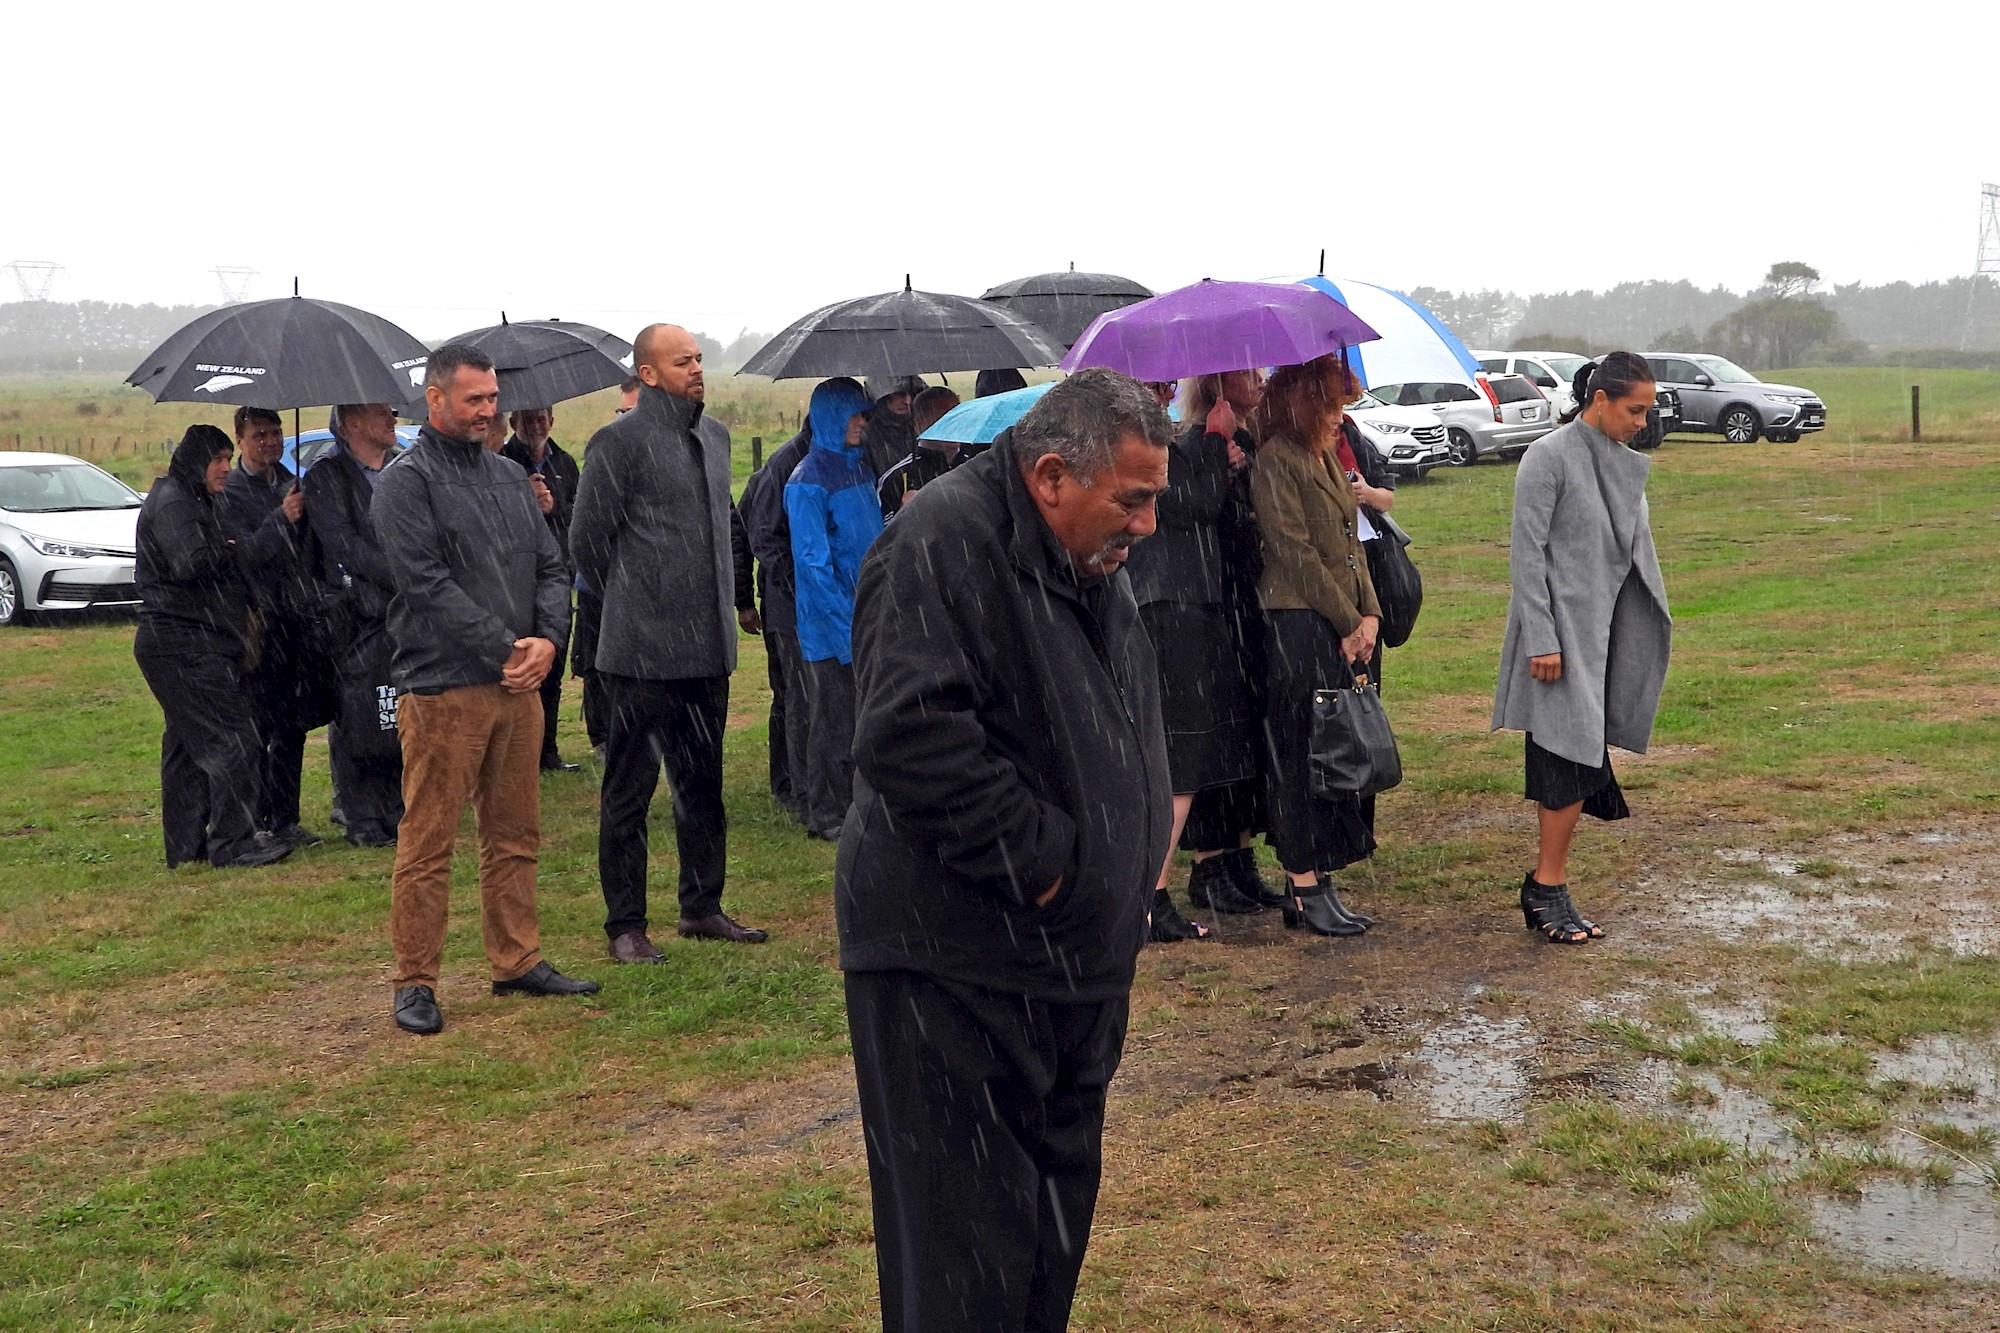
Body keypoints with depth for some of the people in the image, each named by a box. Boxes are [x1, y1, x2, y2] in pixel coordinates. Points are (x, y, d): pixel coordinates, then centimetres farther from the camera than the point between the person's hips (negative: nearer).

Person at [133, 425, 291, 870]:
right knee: (234, 742, -10)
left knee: (187, 745, 13)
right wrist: (229, 550, -7)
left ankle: (185, 845, 18)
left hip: (197, 645, 11)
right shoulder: (171, 502, -11)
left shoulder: (194, 501, 23)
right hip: (184, 646, -11)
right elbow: (190, 562, -25)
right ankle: (233, 843, -7)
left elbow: (214, 568, 27)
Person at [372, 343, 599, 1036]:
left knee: (514, 836, 14)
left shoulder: (510, 476, 16)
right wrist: (503, 650, -15)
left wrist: (548, 637, -4)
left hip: (519, 686, 7)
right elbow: (427, 582, -14)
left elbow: (551, 565, 14)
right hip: (442, 687, -7)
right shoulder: (406, 480, -6)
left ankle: (518, 961, 25)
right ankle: (415, 983, 7)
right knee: (427, 845, -1)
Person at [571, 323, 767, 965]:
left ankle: (702, 907, 27)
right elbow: (587, 540, -9)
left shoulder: (709, 444, 15)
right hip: (643, 650, -7)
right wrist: (633, 602, 2)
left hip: (707, 649, 8)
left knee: (703, 784, 15)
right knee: (630, 789, 1)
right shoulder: (621, 441, -9)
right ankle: (625, 925, 9)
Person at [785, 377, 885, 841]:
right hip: (829, 624, -7)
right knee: (834, 719, 1)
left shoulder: (861, 468, 10)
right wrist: (850, 623, -20)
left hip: (869, 619, 7)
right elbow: (812, 562, -17)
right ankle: (826, 815, 12)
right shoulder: (808, 482, -13)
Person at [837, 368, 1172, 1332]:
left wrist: (1130, 870, 11)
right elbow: (909, 738, -29)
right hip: (956, 966, -9)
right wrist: (1038, 858, -22)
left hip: (1076, 958, 9)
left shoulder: (1090, 561, 12)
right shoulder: (945, 542, -18)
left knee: (1057, 1219, 19)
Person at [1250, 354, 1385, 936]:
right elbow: (1296, 553, -15)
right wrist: (1348, 622, -12)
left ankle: (1319, 882, 15)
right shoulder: (1276, 460, -10)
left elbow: (1350, 542, 17)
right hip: (1299, 626, -9)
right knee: (1304, 754, -4)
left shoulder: (1328, 457, 18)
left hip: (1348, 626, 9)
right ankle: (1306, 891, 2)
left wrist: (1369, 613, 4)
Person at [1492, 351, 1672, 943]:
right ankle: (1549, 889, 0)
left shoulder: (1624, 462, 13)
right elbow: (1526, 554, -13)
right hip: (1563, 632, -7)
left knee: (1581, 758, 6)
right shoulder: (1550, 457, -10)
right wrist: (1541, 640, -17)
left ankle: (1543, 889, 14)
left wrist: (1649, 629, 19)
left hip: (1603, 631, 7)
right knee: (1572, 756, -10)